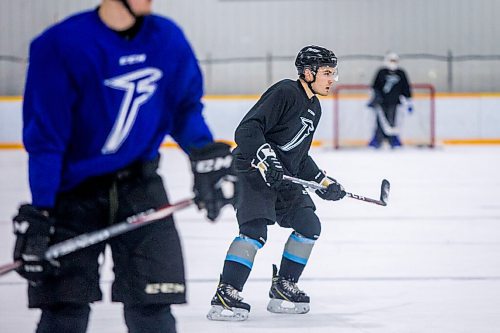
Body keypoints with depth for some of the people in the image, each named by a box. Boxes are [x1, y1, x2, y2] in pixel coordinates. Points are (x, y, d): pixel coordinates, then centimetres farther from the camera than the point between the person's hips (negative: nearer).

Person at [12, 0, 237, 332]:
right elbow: (45, 140, -15)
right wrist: (38, 216, -18)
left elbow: (185, 106, 10)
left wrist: (207, 155, -10)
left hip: (140, 188, 3)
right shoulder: (61, 45, -16)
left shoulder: (168, 38, -3)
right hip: (74, 190, -3)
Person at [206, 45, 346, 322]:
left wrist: (322, 182, 18)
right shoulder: (284, 93, -15)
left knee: (309, 226, 7)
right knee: (255, 229, -23)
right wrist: (265, 159, -33)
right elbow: (247, 130, -24)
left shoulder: (314, 107, 15)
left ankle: (283, 289, 17)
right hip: (252, 171, -10)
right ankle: (225, 296, -25)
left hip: (282, 177, 10)